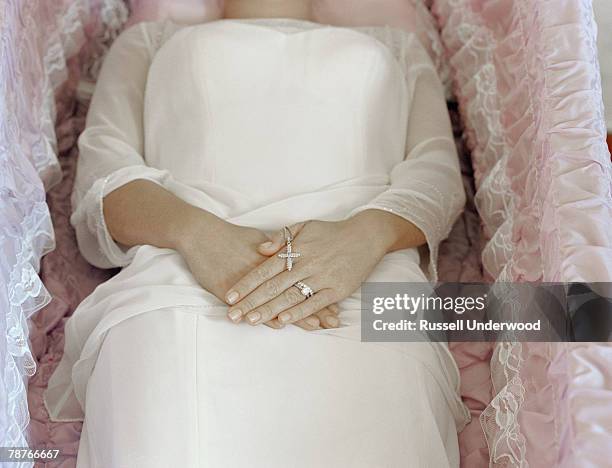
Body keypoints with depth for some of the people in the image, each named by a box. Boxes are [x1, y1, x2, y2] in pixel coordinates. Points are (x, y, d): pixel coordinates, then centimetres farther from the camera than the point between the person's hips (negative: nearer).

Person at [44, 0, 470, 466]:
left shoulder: (398, 47, 33)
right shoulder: (150, 41, 31)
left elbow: (439, 170, 14)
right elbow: (102, 167, 13)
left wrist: (365, 235, -10)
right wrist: (195, 231, -10)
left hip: (360, 292, 1)